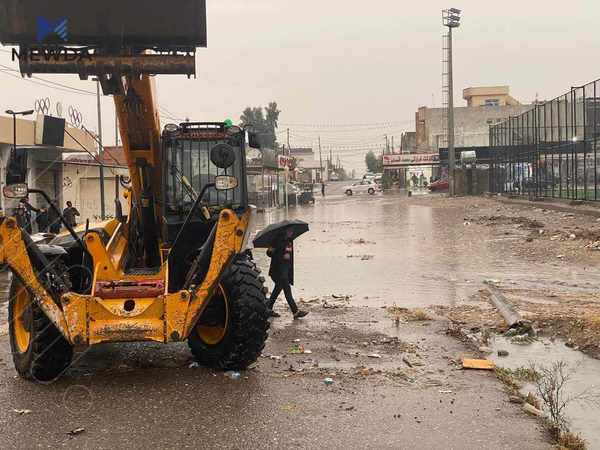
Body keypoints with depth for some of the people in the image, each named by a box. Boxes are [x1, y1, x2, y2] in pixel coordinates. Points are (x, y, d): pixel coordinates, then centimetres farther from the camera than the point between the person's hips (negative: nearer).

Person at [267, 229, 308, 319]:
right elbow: (270, 253, -15)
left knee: (278, 288, 14)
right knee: (287, 289, -11)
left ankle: (269, 309, 23)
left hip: (287, 268, 9)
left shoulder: (290, 241, 13)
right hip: (279, 269, -9)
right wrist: (282, 256, -21)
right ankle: (295, 311, -14)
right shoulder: (278, 241, -12)